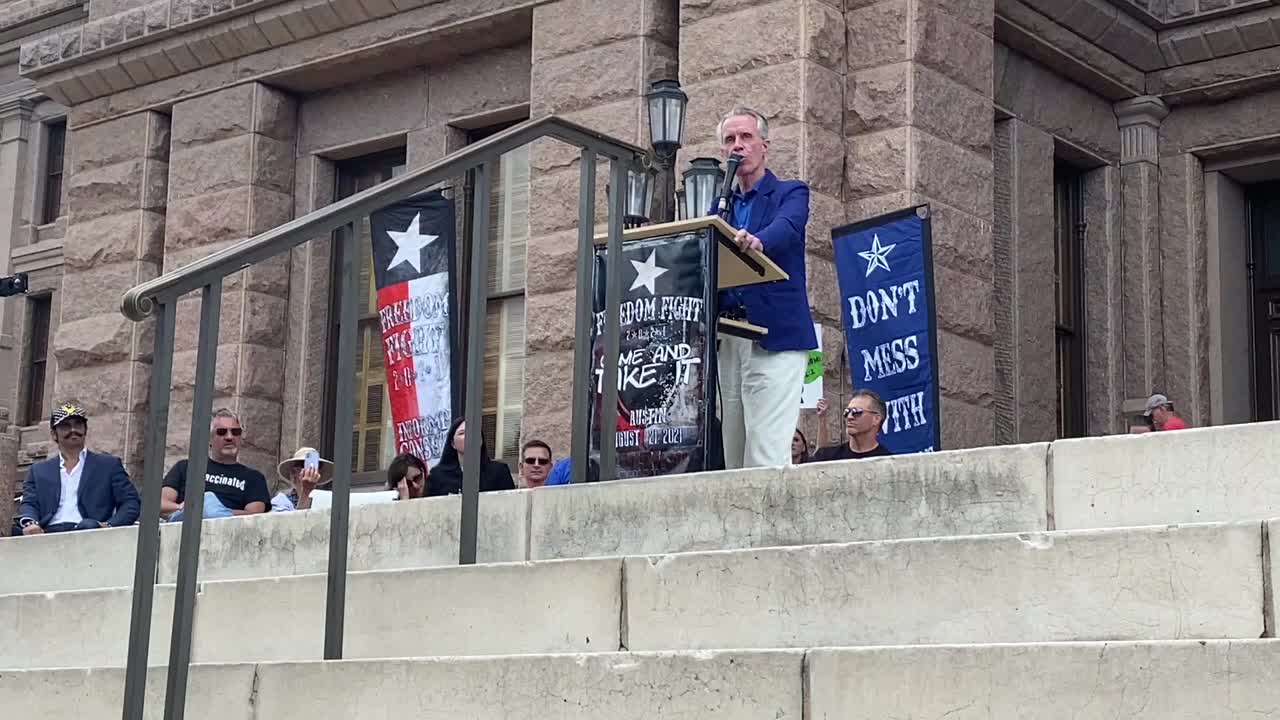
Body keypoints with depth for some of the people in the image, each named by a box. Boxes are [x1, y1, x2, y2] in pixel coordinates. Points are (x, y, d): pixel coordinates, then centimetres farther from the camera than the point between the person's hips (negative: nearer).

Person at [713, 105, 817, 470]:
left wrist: (757, 241, -39)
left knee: (767, 454, -15)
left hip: (774, 338, -6)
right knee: (733, 456, 5)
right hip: (726, 340, 6)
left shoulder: (790, 193, 5)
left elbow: (786, 227, -17)